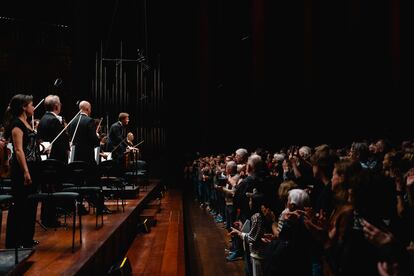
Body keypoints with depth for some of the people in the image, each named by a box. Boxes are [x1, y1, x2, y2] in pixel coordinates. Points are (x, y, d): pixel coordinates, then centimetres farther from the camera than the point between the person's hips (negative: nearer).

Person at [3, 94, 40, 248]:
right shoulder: (17, 124, -14)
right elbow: (18, 150, -20)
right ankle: (14, 241, 7)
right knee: (20, 205, -2)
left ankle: (27, 239, 24)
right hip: (22, 169, -9)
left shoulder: (25, 123, 14)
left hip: (31, 167, 9)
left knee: (30, 204, 14)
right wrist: (25, 172, -23)